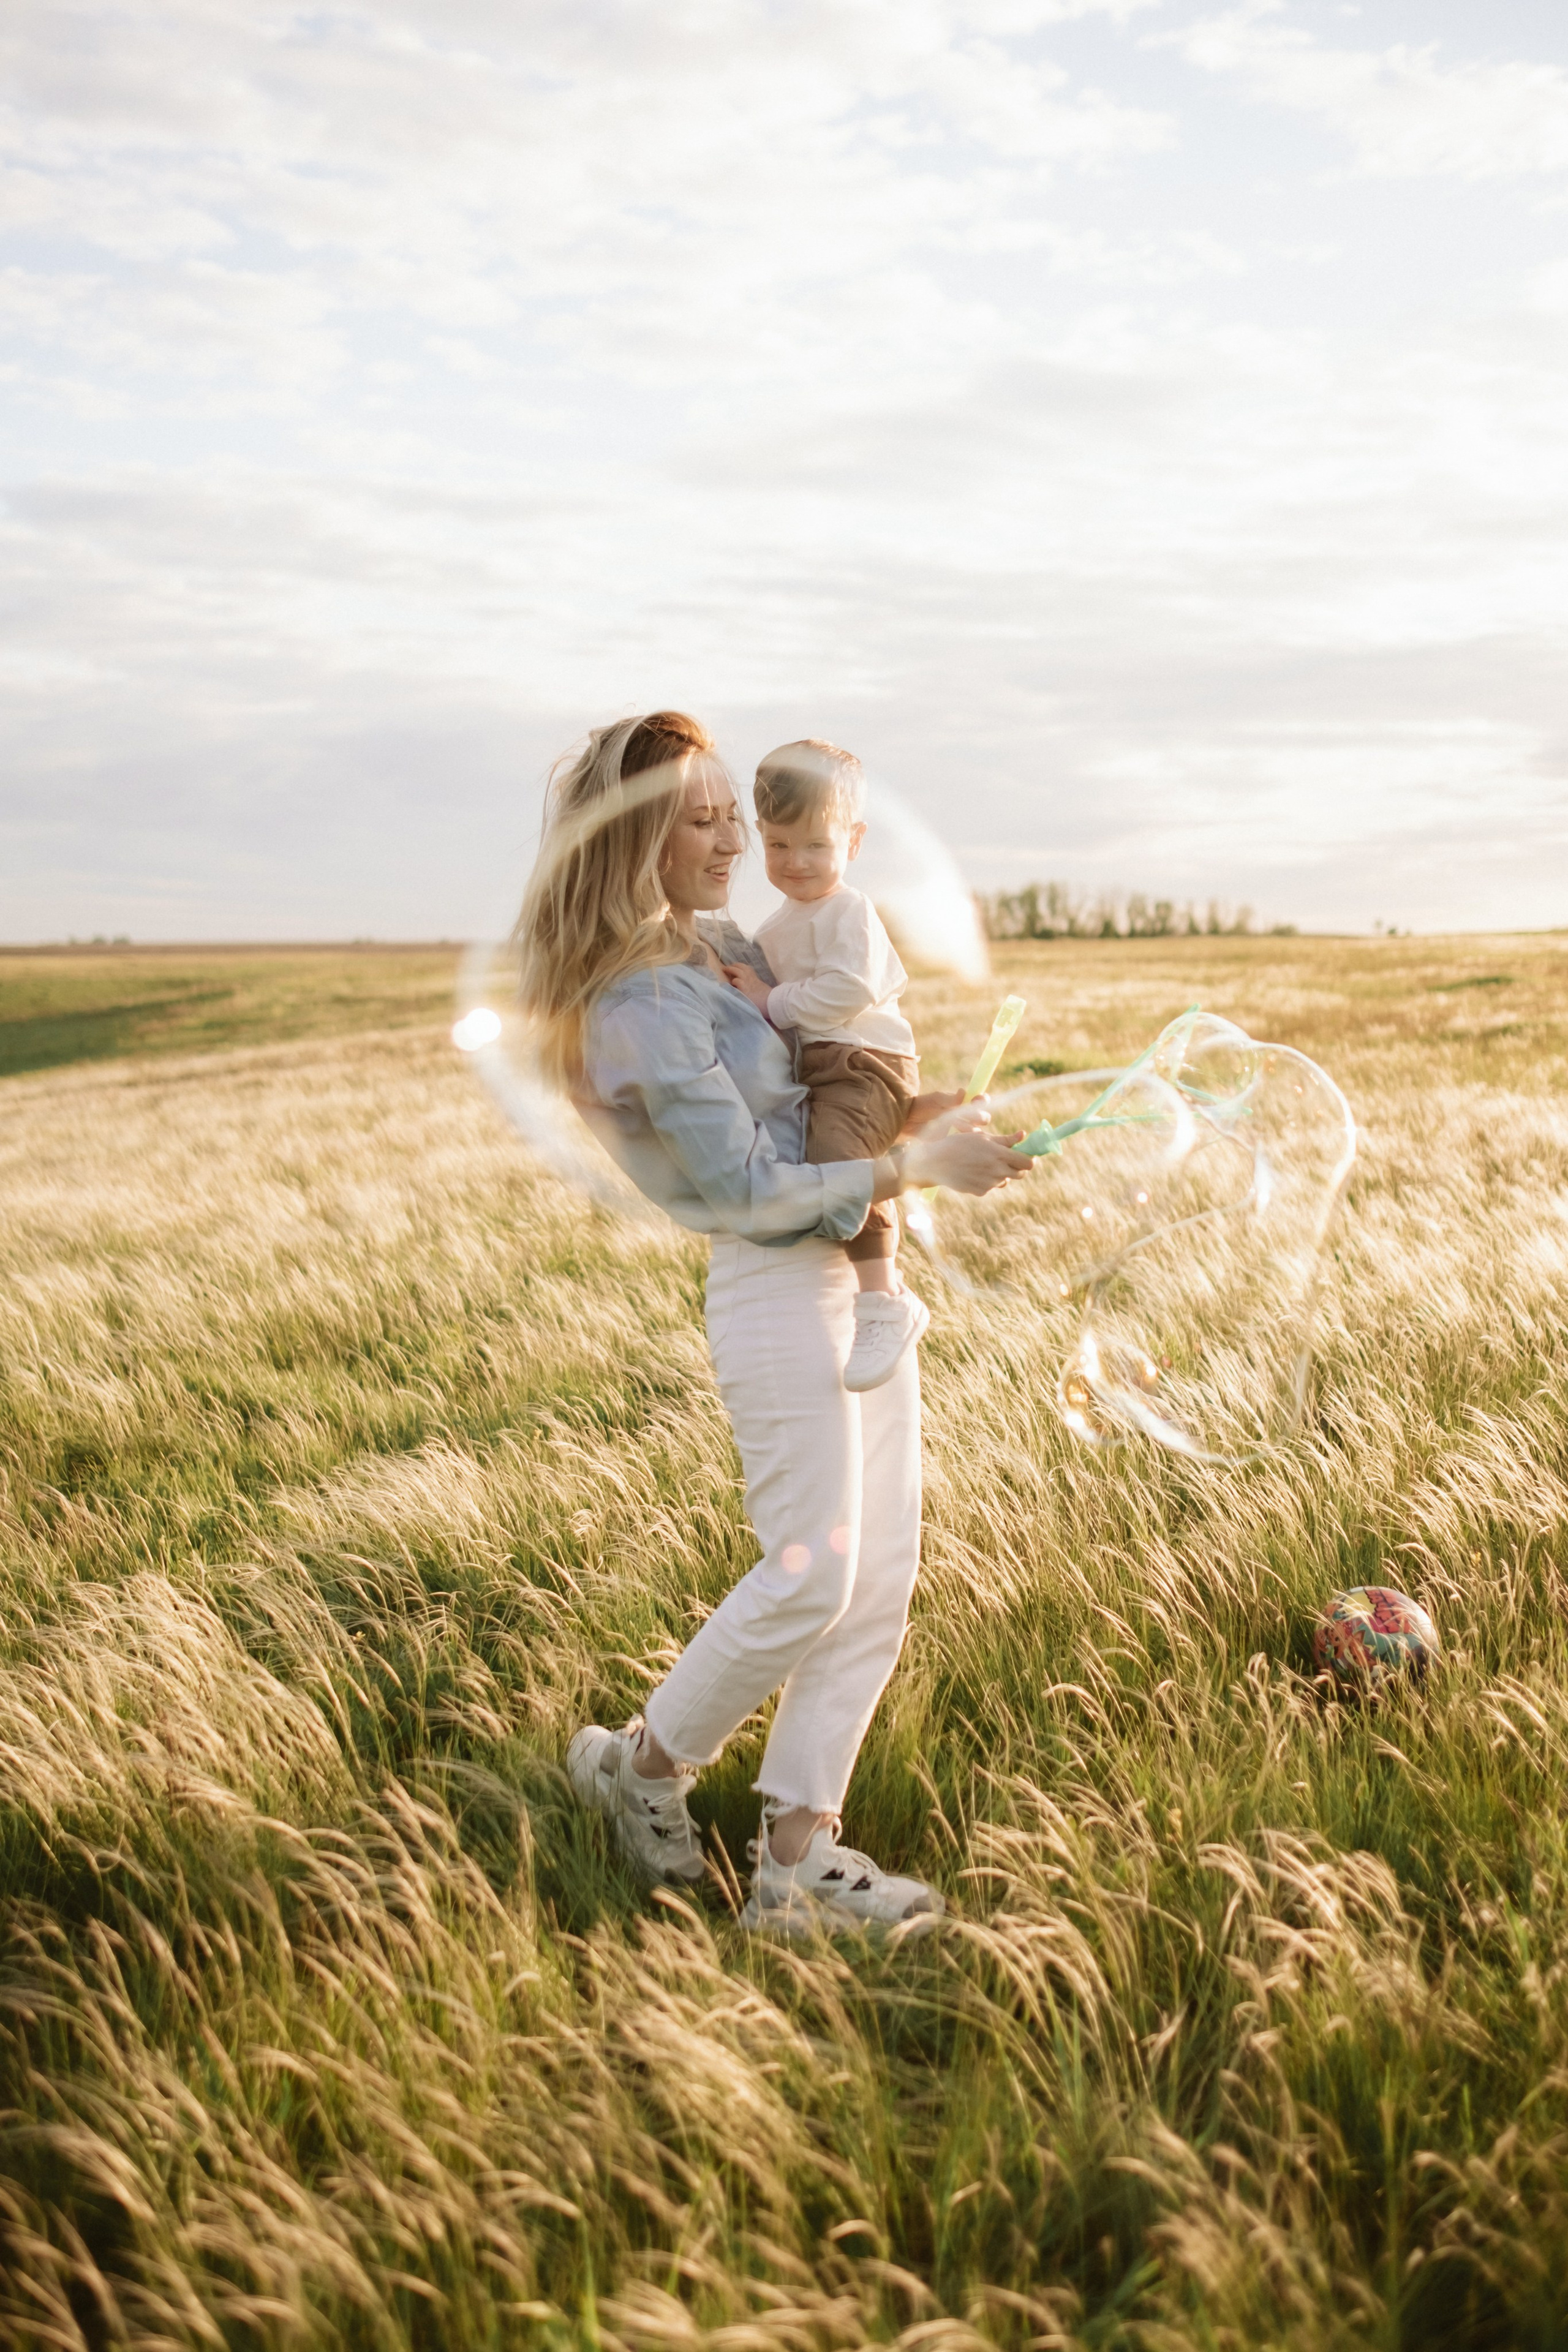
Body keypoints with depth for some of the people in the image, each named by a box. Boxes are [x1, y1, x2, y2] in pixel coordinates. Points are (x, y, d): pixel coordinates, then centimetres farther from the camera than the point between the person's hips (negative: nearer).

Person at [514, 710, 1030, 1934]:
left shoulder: (725, 947, 12)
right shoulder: (644, 1003, -16)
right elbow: (748, 1185, -18)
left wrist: (920, 1108, 8)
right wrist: (914, 1167, -16)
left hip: (857, 1272, 9)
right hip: (779, 1292, -9)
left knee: (881, 1577, 6)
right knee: (811, 1576, -5)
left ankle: (797, 1856, 11)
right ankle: (646, 1766, 18)